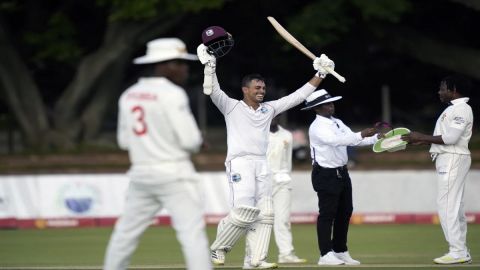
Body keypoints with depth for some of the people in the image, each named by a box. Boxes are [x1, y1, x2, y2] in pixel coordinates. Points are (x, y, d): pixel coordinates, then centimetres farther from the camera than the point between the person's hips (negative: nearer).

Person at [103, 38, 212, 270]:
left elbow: (124, 140, 16)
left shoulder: (129, 96, 9)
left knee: (127, 231, 14)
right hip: (173, 173, -7)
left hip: (141, 173, 7)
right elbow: (190, 140, -14)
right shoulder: (172, 94, -12)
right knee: (192, 231, -9)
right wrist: (195, 141, 7)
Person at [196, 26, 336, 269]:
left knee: (264, 214, -2)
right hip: (239, 163, -7)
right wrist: (209, 65, -24)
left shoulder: (268, 109, 19)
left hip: (262, 165, 7)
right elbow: (213, 91, -11)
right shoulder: (231, 106, 4)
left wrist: (320, 75, 15)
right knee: (243, 211, -19)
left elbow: (297, 97, 19)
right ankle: (218, 248, -1)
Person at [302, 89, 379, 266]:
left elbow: (352, 139, 8)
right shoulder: (317, 127, -14)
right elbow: (337, 140, -27)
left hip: (341, 173, 9)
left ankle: (340, 251, 24)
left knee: (345, 212, 13)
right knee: (327, 214, -7)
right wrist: (361, 135, -32)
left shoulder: (337, 123, 13)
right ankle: (326, 255, -4)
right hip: (326, 175, -9)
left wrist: (376, 137, -4)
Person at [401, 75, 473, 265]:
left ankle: (457, 252, -15)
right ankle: (461, 251, 14)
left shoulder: (461, 109, -13)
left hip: (453, 160, -11)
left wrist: (422, 137, -15)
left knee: (447, 205, -13)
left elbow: (451, 137, -22)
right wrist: (421, 141, 12)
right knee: (455, 206, 11)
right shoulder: (452, 109, 19)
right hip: (447, 160, 11)